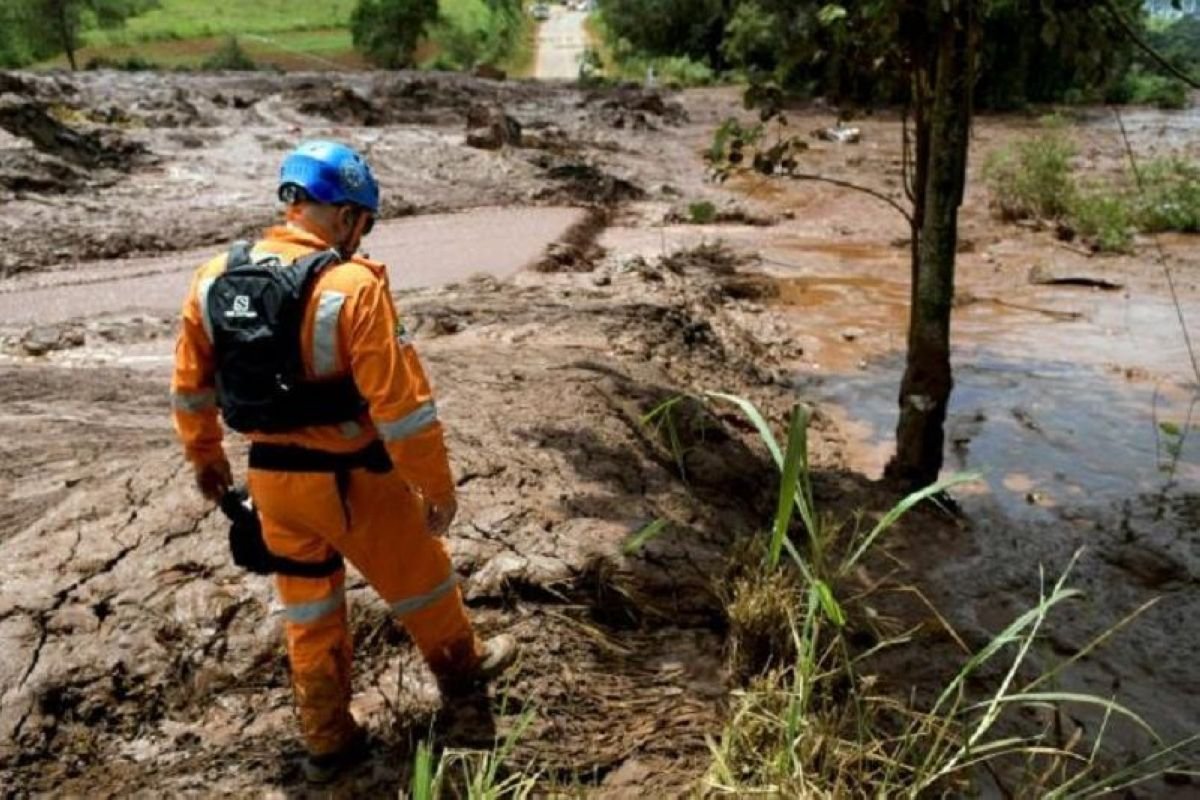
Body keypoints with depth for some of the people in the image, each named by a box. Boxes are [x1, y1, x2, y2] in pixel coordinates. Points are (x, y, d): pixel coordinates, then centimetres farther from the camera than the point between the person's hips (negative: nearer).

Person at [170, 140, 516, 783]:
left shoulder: (216, 278, -2)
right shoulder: (354, 286, -22)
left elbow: (190, 385, 9)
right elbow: (401, 403, -23)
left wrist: (205, 456, 24)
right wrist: (437, 485, -12)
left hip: (269, 476, 6)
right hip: (349, 479, -5)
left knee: (308, 611, 21)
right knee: (418, 574, 20)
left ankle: (327, 741, 34)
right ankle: (460, 663, 45)